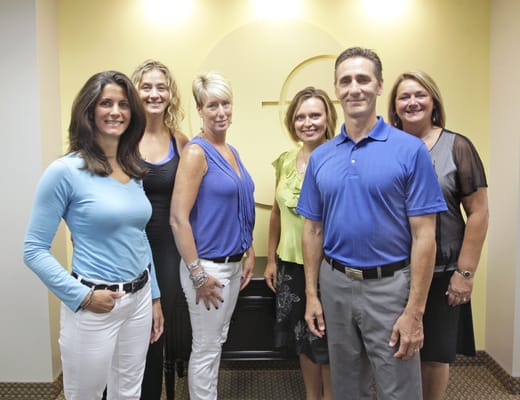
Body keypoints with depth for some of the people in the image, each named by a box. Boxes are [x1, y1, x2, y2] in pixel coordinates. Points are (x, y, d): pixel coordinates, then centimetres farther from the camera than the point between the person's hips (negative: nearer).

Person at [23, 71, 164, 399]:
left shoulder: (134, 170, 5)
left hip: (139, 299, 6)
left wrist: (155, 296, 14)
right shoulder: (65, 171, -13)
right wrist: (82, 296, -16)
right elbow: (35, 250, -11)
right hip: (95, 306, -5)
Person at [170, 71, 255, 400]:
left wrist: (250, 252, 13)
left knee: (218, 342, 21)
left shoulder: (231, 151, 8)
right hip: (208, 265, -8)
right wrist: (197, 274, -19)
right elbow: (178, 218, -20)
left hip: (233, 263, 8)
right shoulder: (196, 152, -15)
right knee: (206, 349, 8)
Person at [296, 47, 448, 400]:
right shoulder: (320, 157, 4)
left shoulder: (410, 150, -9)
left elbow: (424, 236, -11)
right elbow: (313, 230, 8)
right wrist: (311, 295, 5)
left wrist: (415, 312, -14)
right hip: (335, 284, 4)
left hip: (389, 285, -4)